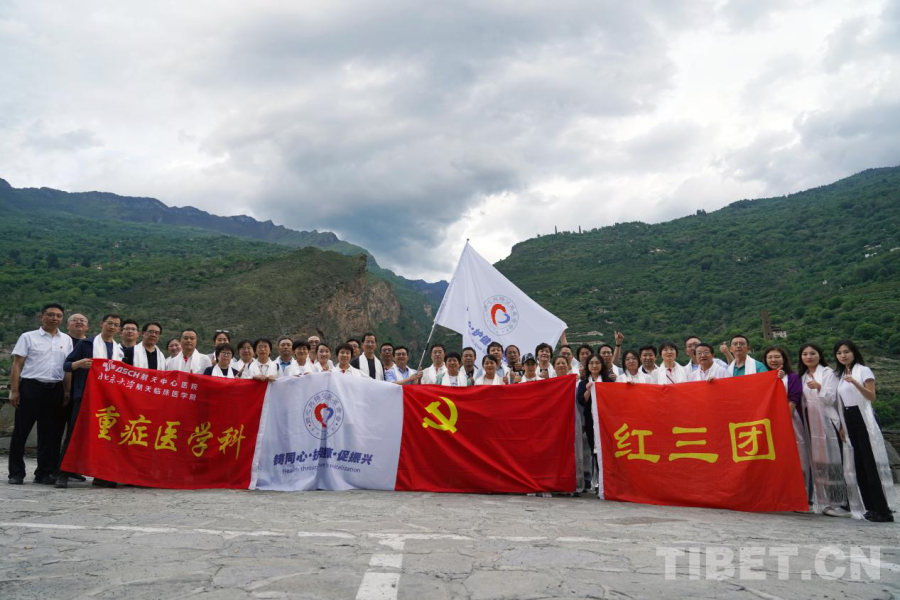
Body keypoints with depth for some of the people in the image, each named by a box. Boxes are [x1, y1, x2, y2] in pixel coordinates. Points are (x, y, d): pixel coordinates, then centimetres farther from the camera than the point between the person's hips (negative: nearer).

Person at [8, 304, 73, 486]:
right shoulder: (28, 337, 2)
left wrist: (67, 392, 5)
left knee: (50, 434, 6)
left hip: (55, 390, 3)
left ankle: (44, 473, 15)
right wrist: (14, 391, -7)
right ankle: (16, 473, 14)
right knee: (21, 431, 3)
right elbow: (17, 365, 0)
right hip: (31, 387, -3)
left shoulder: (66, 340, 12)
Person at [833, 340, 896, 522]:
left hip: (864, 419, -7)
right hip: (849, 421, 7)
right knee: (859, 465, 6)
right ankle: (871, 507, 12)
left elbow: (872, 397, -14)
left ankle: (883, 510, -6)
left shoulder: (864, 370, -3)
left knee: (872, 463, -9)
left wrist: (855, 383, -29)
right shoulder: (839, 375, 16)